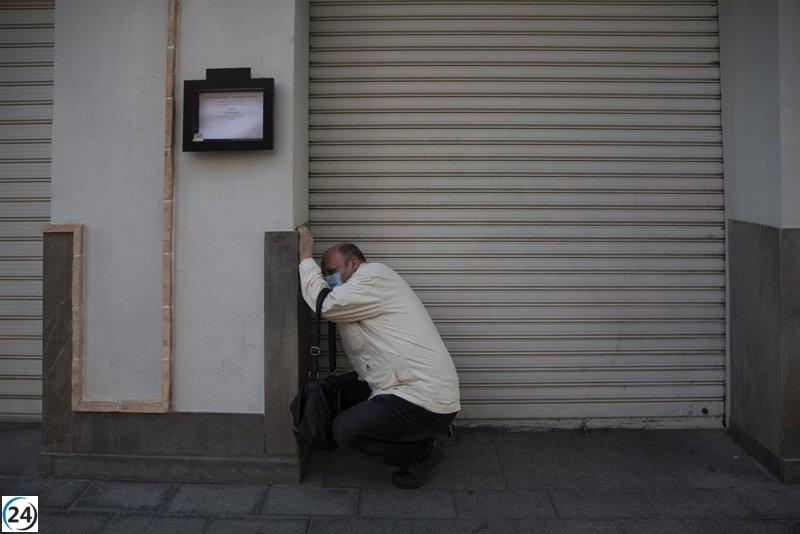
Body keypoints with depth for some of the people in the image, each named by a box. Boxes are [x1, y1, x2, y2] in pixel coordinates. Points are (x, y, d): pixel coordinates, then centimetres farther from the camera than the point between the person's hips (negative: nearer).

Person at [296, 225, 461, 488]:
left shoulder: (374, 275, -9)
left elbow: (325, 305, -16)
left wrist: (306, 258, -6)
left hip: (428, 401, -11)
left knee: (345, 430, -15)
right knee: (339, 388, 16)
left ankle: (423, 450, 4)